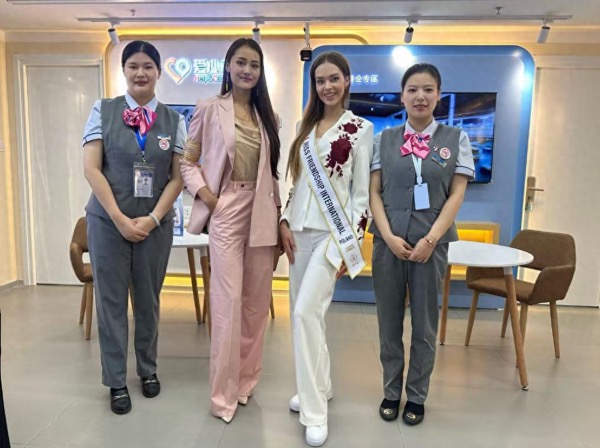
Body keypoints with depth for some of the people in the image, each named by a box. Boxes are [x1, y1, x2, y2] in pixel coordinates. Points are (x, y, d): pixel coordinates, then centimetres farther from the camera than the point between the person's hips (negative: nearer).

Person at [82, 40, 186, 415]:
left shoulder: (174, 120, 4)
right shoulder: (103, 111, 1)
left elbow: (178, 176, 1)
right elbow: (91, 168, -5)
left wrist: (152, 219, -10)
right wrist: (120, 219, -12)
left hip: (156, 223, 1)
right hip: (108, 220, -1)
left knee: (148, 299, 10)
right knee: (111, 300, 5)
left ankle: (149, 370, 29)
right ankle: (116, 381, 20)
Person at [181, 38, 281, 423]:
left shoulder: (268, 116, 13)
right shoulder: (209, 109, 2)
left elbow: (272, 170, 14)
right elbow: (188, 161, 4)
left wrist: (280, 213, 7)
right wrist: (203, 192, -11)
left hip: (261, 213, 4)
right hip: (225, 211, -4)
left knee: (257, 301, 9)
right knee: (228, 301, -5)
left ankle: (247, 378, 28)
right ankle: (224, 393, 11)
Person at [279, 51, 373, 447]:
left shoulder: (360, 129, -3)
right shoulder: (306, 127, 13)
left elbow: (361, 192, -7)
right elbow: (298, 183, 13)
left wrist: (352, 244, -11)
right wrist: (285, 223, 3)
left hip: (333, 232, -6)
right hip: (300, 229, 6)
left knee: (306, 312, -14)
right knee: (302, 312, 11)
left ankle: (315, 411, 0)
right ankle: (318, 387, 31)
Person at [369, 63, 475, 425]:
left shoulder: (456, 139, 4)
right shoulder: (384, 139, 6)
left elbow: (456, 195, -2)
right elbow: (374, 192, 1)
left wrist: (430, 239, -12)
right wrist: (389, 237, -11)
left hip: (432, 243, -1)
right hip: (388, 242, 1)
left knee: (425, 325, 10)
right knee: (389, 323, 10)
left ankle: (417, 397, 27)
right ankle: (391, 392, 27)